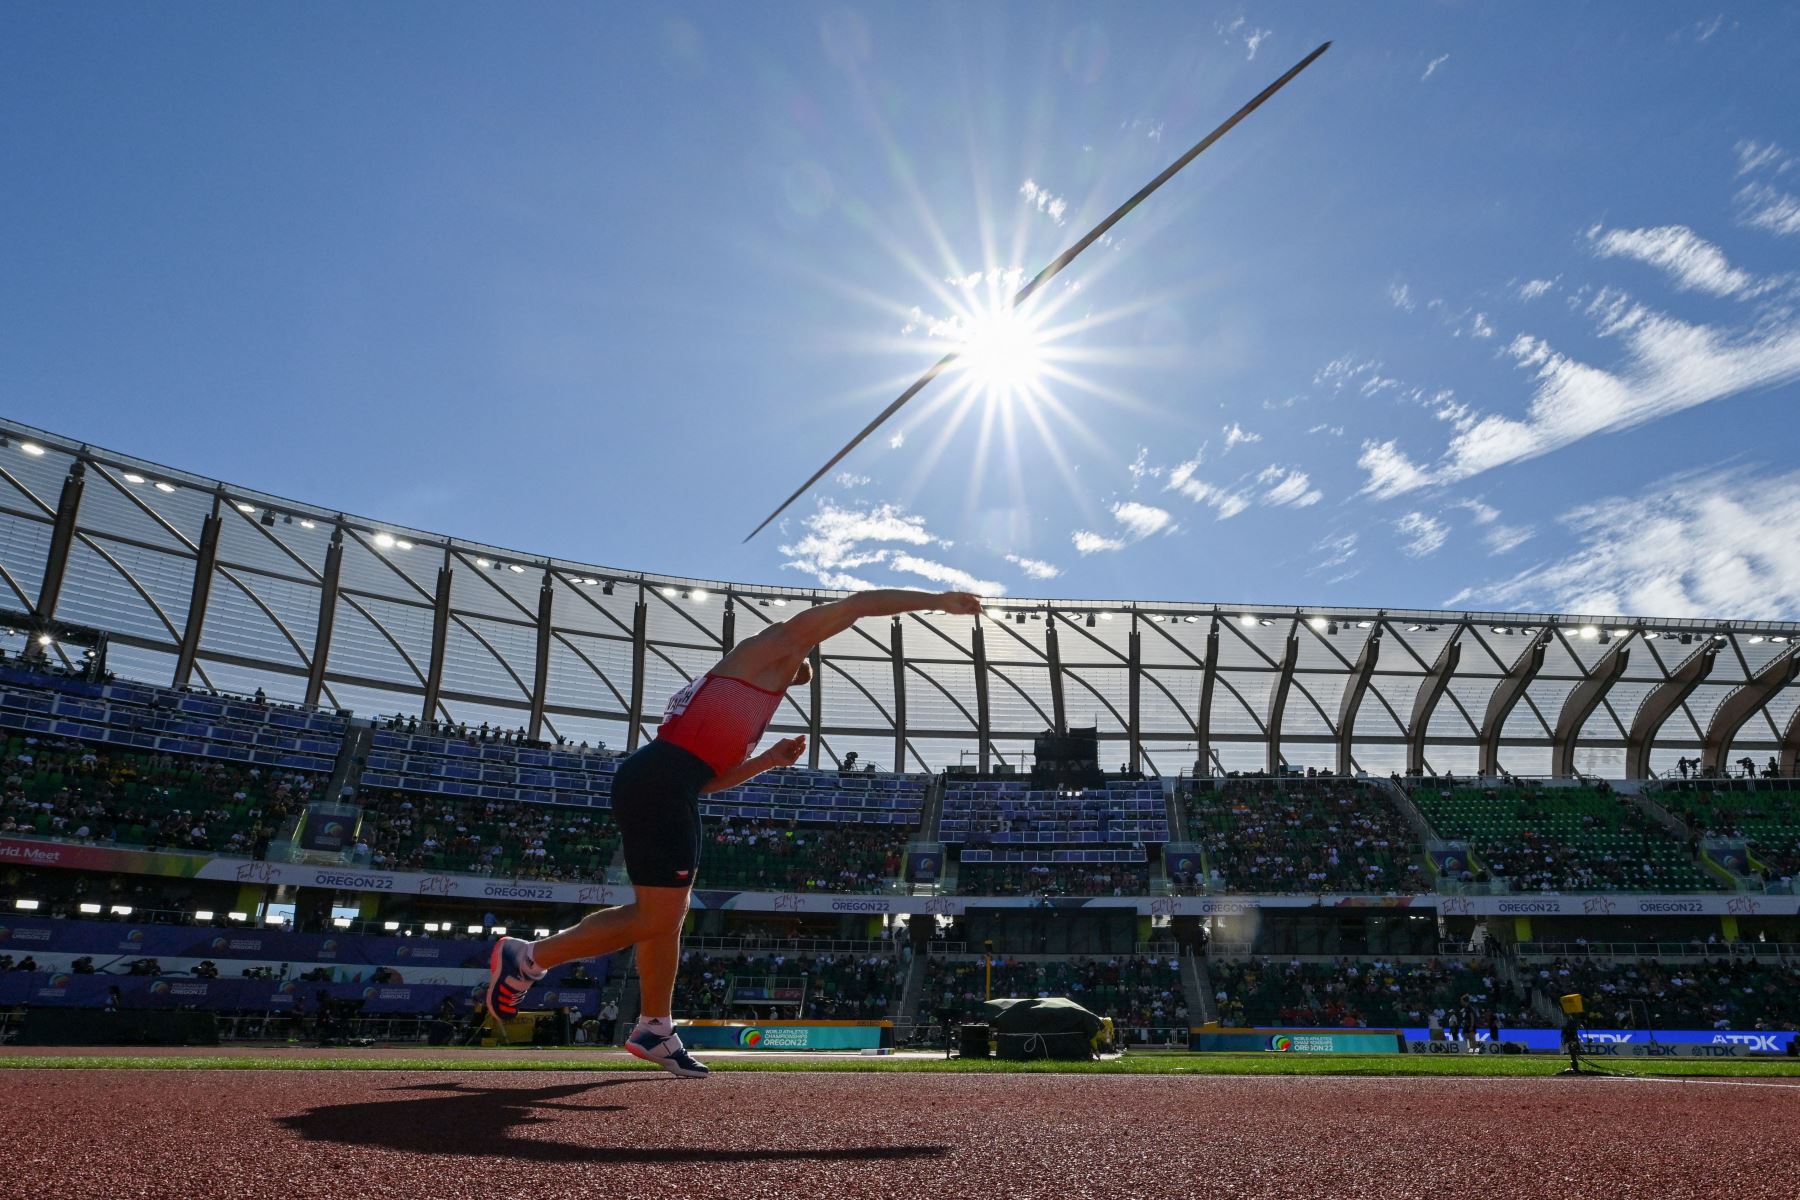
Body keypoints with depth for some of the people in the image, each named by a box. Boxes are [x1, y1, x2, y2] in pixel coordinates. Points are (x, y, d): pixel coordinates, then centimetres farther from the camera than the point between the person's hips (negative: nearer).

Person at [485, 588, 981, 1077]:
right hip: (659, 783, -10)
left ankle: (655, 1029, 25)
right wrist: (938, 600, 13)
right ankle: (527, 957, 2)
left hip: (658, 787, 10)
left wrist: (768, 760, 24)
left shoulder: (740, 690, 32)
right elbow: (860, 604, 8)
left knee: (667, 914, 16)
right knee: (656, 916, -7)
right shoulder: (775, 644, 9)